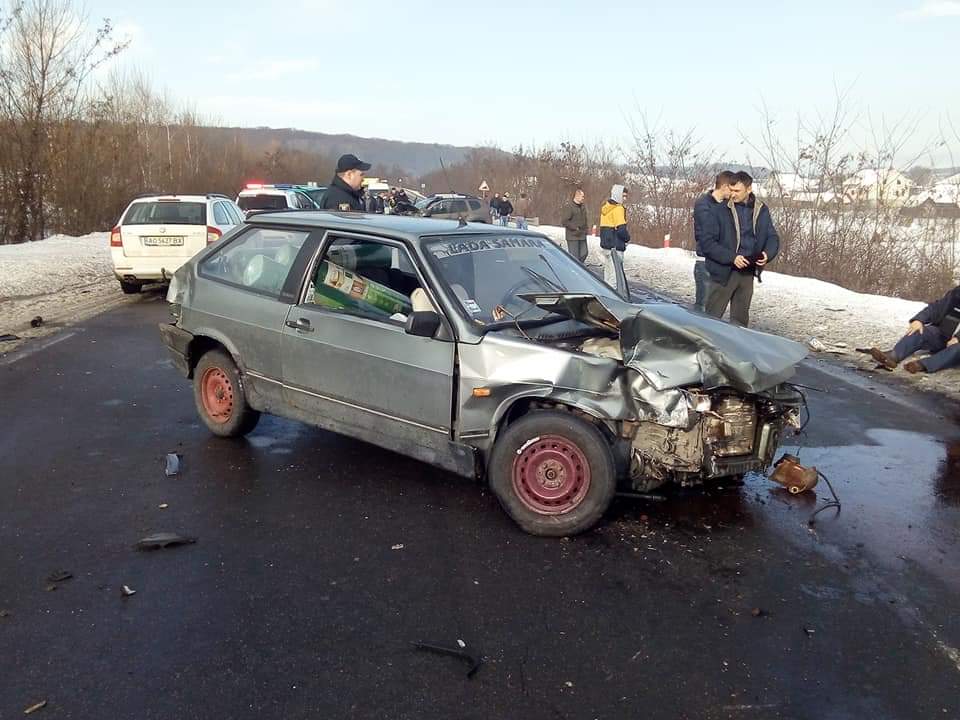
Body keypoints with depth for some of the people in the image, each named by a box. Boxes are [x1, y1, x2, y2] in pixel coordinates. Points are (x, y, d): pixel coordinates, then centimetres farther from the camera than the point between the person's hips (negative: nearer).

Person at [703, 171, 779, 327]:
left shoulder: (762, 210, 5)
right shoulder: (721, 209, -10)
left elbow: (773, 237, 13)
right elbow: (706, 241, -12)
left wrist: (768, 254, -9)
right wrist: (731, 257, -20)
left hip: (747, 274, 4)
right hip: (723, 272, -4)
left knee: (740, 320, 15)